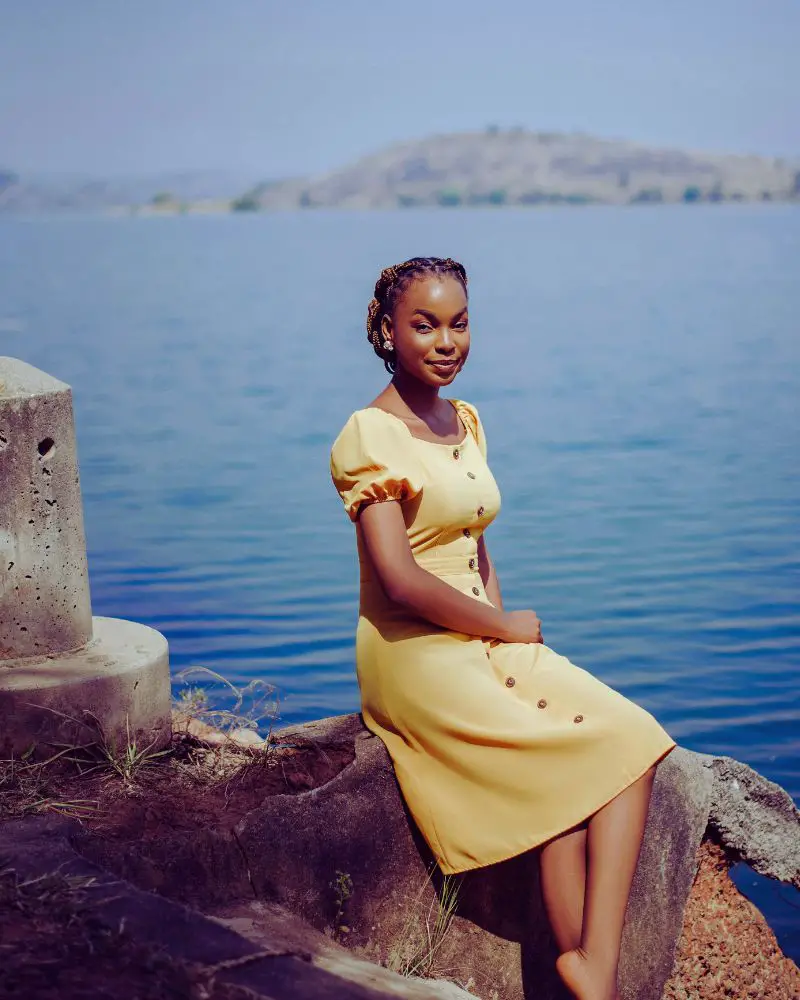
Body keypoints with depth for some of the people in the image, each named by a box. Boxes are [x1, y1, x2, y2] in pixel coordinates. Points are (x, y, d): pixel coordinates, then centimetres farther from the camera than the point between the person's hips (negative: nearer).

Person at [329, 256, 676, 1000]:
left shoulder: (464, 422, 13)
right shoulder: (370, 437, -12)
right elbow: (401, 582, -19)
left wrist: (504, 623, 1)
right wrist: (505, 627, -8)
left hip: (486, 642, 7)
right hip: (415, 656, -7)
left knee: (630, 744, -15)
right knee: (582, 757, -19)